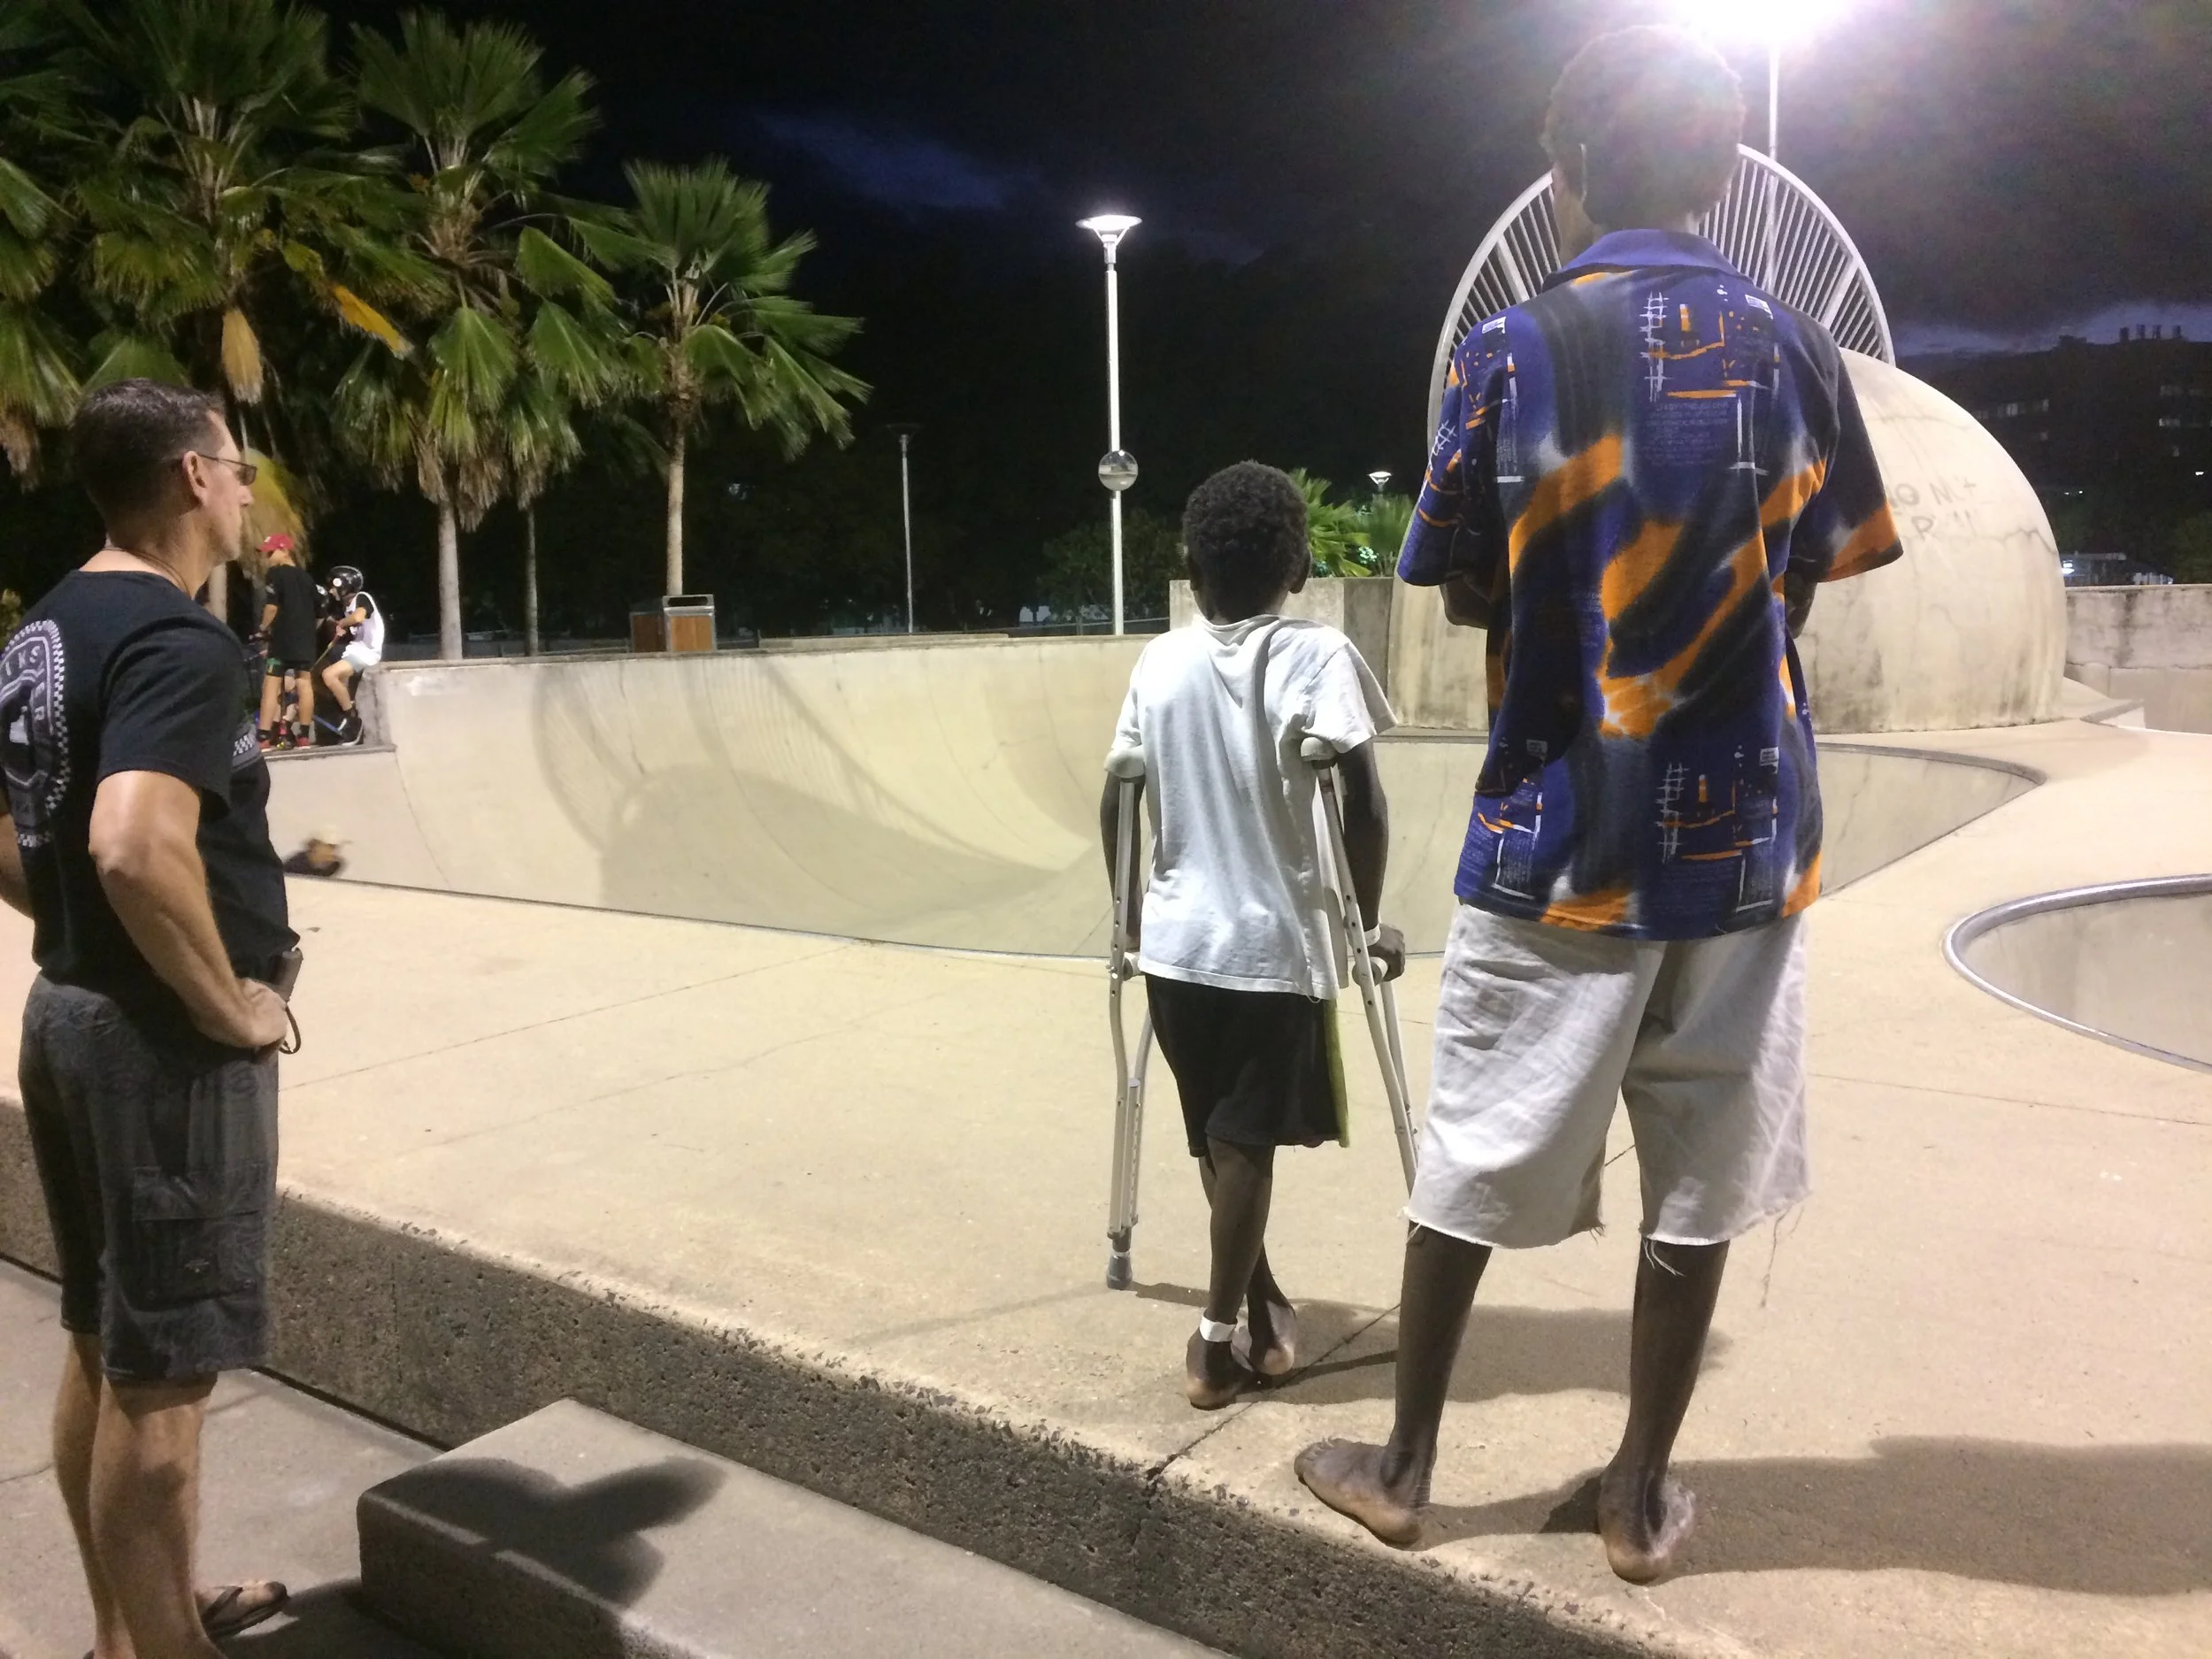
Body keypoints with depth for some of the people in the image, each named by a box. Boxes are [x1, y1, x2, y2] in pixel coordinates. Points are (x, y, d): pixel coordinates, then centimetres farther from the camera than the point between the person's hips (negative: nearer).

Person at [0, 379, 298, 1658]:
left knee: (103, 1349, 20)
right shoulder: (180, 639, -20)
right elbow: (134, 844, -34)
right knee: (160, 1374, 3)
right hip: (162, 1038, -10)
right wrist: (229, 1003, -22)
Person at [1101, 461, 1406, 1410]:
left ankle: (1259, 1296, 34)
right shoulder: (1317, 657, -8)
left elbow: (1114, 806, 4)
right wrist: (1366, 926, -3)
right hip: (1275, 944, -4)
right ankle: (1217, 1344, 10)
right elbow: (1364, 808, -15)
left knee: (1219, 1136, 18)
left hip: (1174, 941, 4)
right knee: (1244, 1141, 5)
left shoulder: (1158, 663, 3)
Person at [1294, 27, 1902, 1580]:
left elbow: (1469, 595, -1)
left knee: (1474, 1164, 10)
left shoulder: (1512, 353, -8)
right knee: (1700, 1182, 12)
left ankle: (1404, 1466, 24)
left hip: (1559, 837, -2)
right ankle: (1643, 1494, 25)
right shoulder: (1800, 350, 3)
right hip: (1743, 836, 3)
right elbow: (1809, 581, 9)